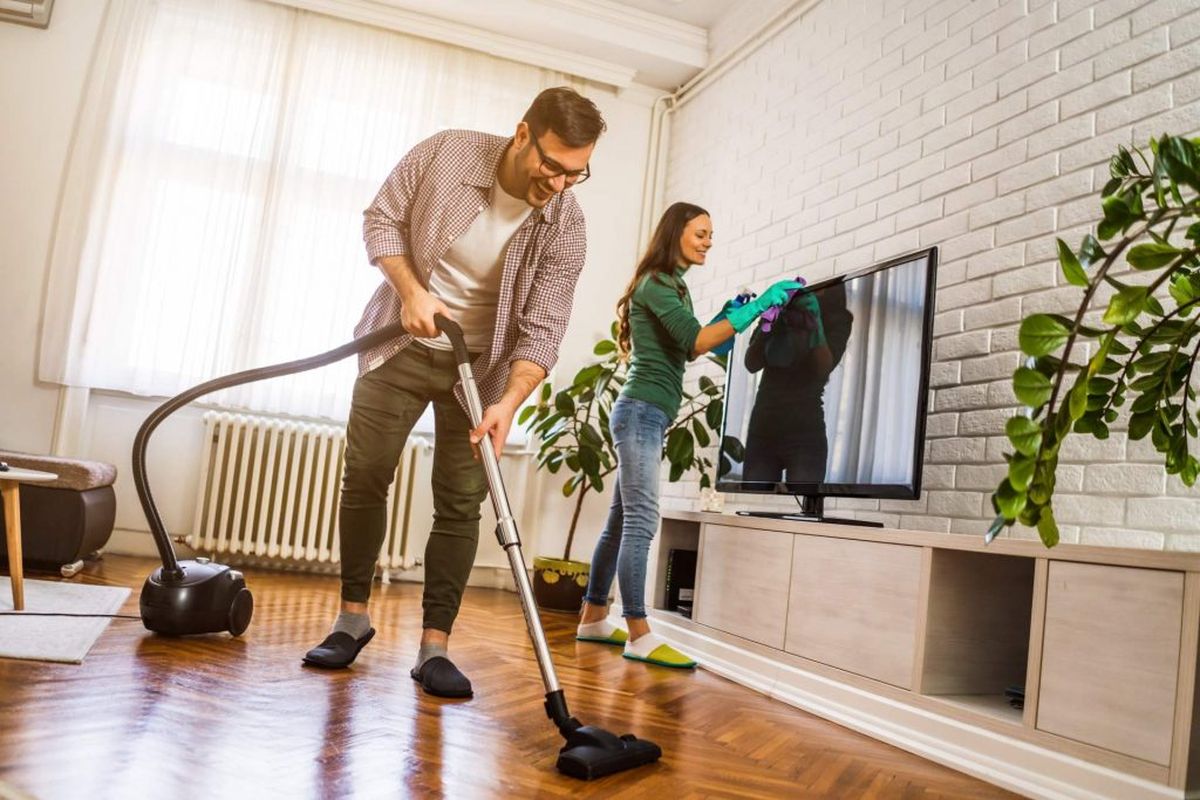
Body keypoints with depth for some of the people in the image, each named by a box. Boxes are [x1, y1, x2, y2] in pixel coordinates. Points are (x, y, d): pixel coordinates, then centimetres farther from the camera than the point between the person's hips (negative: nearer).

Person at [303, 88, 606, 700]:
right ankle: (353, 617, 18)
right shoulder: (446, 153, -14)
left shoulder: (564, 226, -15)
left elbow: (542, 331, -18)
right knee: (364, 478, 1)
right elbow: (382, 219, -3)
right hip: (402, 344, 1)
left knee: (461, 501, -5)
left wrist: (508, 404, -32)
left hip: (480, 364, 0)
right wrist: (410, 290, -19)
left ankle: (435, 646, 2)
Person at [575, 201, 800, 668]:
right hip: (641, 411, -10)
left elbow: (687, 347, 20)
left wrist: (727, 316, 10)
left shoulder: (671, 287, 22)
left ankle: (593, 619, 16)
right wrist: (755, 308, -19)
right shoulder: (656, 284, -8)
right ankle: (639, 636, -12)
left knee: (622, 521, 10)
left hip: (646, 414, 10)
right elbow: (694, 342, -20)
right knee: (641, 521, -13)